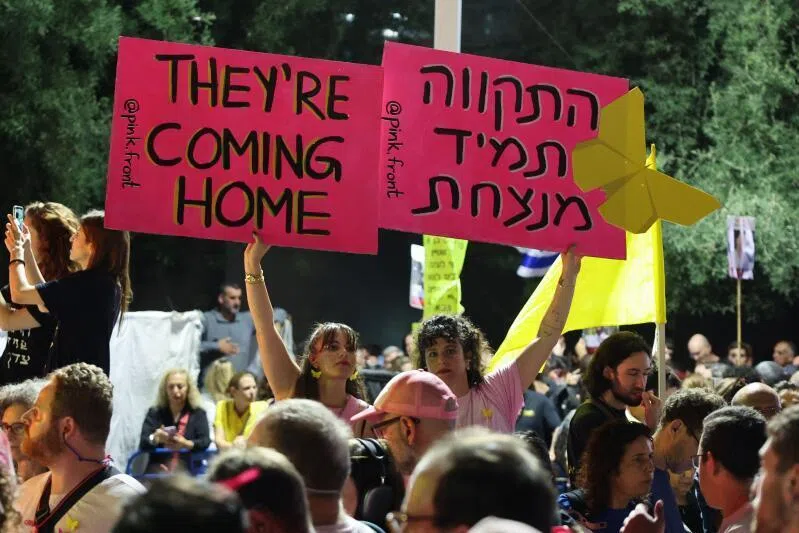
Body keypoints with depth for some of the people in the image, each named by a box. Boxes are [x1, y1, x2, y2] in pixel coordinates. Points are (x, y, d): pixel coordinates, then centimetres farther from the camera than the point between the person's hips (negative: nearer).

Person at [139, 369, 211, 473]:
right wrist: (155, 439, -24)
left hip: (188, 472, 0)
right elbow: (143, 443, 0)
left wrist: (187, 444, -25)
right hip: (158, 472, 0)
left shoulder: (198, 413, 10)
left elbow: (205, 442, -4)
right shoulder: (154, 413, 12)